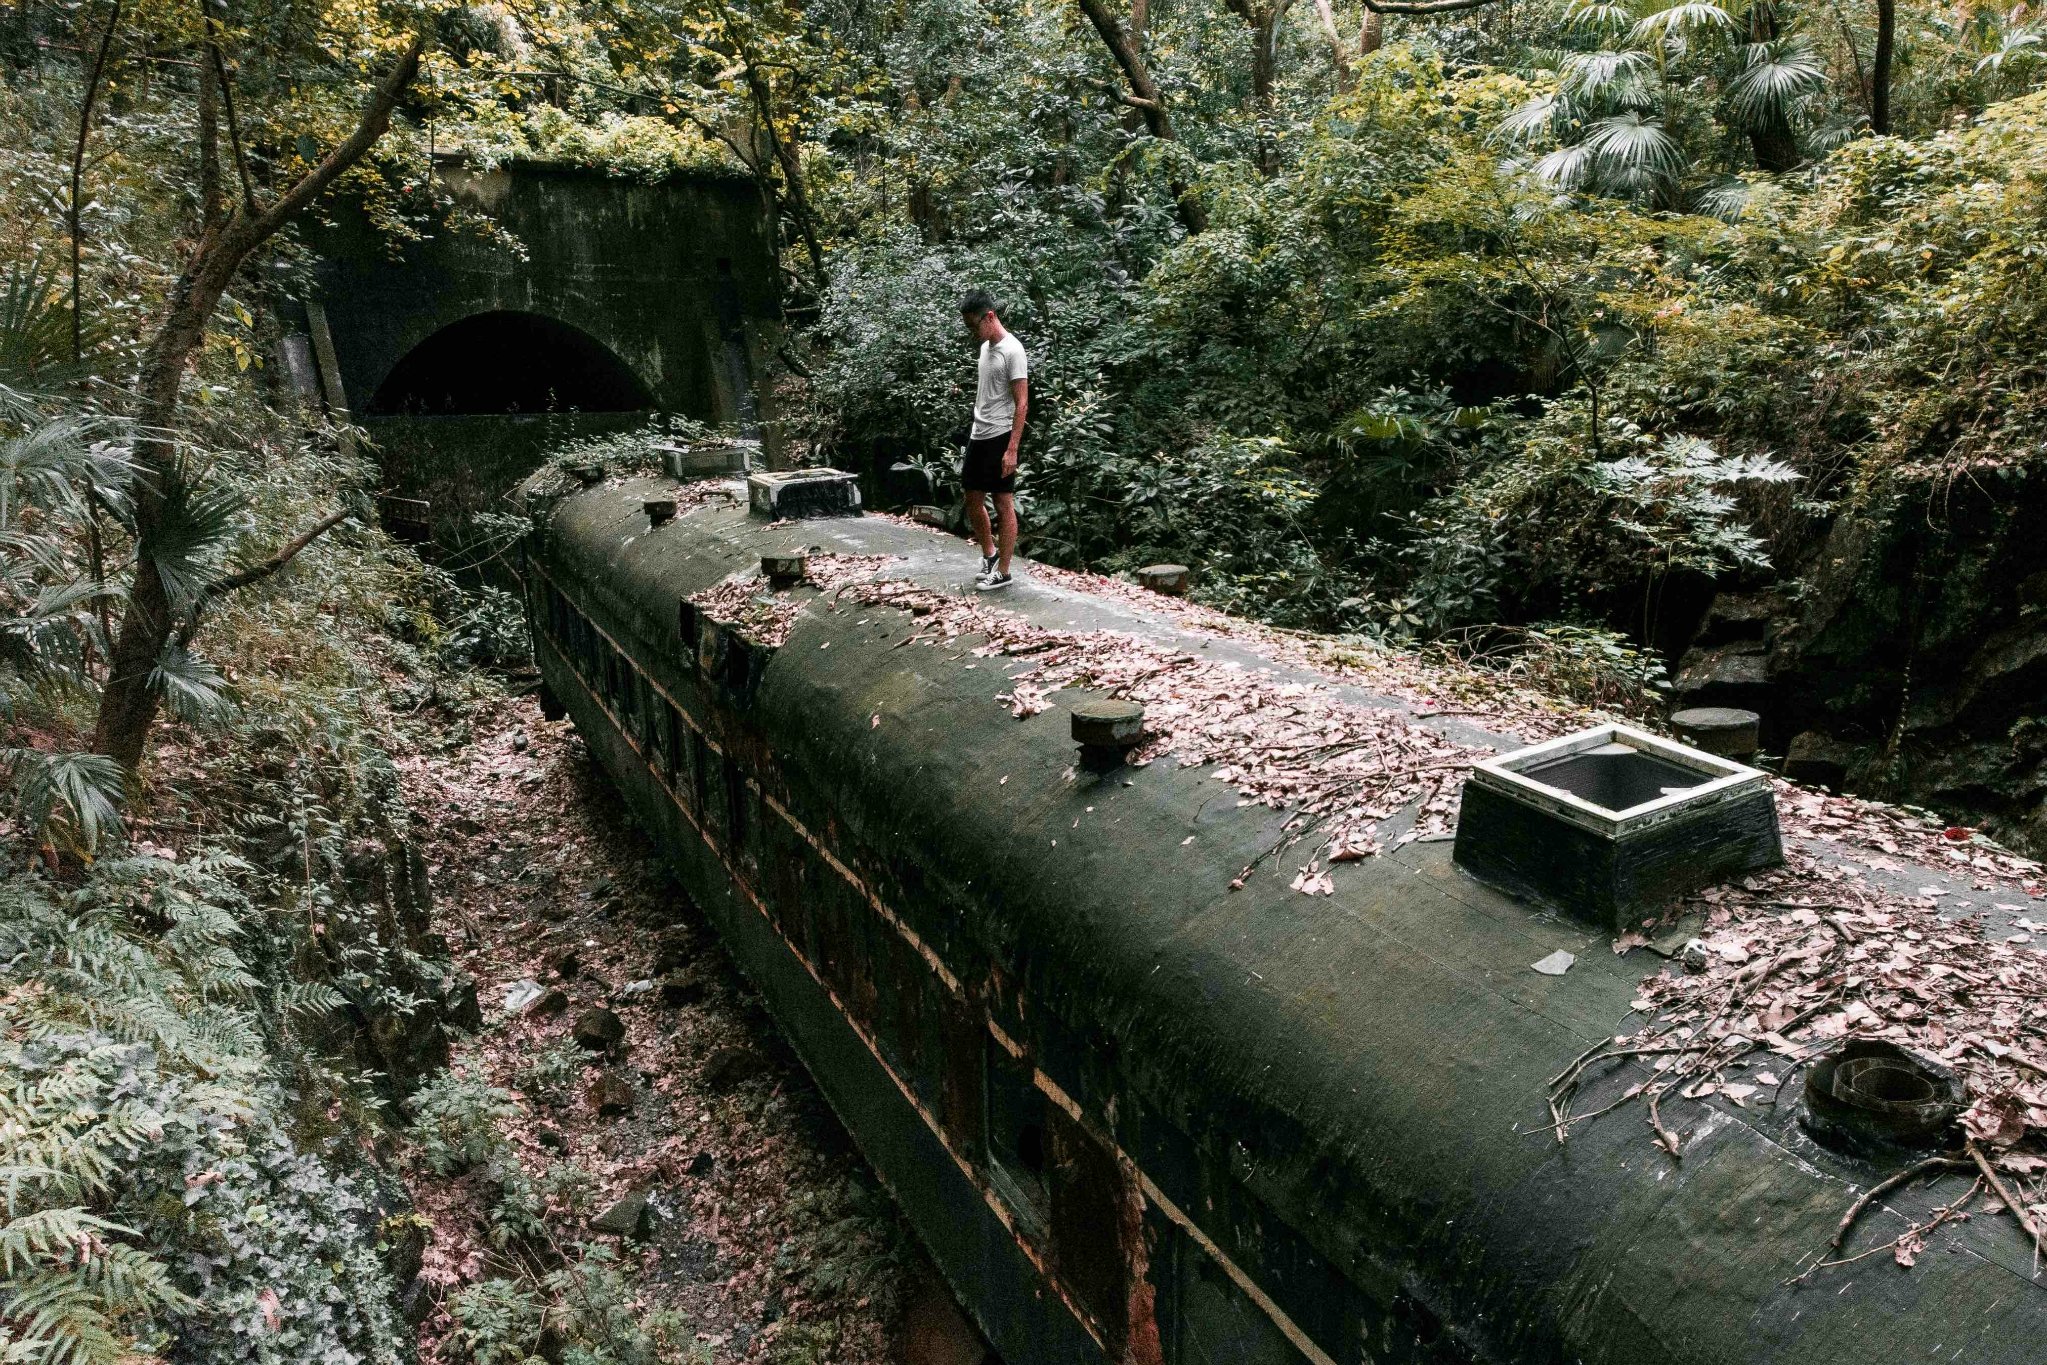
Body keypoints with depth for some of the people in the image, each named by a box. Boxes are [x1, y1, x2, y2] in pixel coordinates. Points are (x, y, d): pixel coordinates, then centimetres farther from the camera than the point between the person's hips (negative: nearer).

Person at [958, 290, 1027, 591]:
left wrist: (1012, 449, -22)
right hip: (978, 436, 9)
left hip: (1000, 438, -9)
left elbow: (1022, 403, -17)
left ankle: (1003, 572, 5)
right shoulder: (986, 347, 12)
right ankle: (989, 554, 32)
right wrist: (975, 431, 19)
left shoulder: (1012, 350, -14)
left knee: (1003, 504, -2)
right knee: (973, 500, 14)